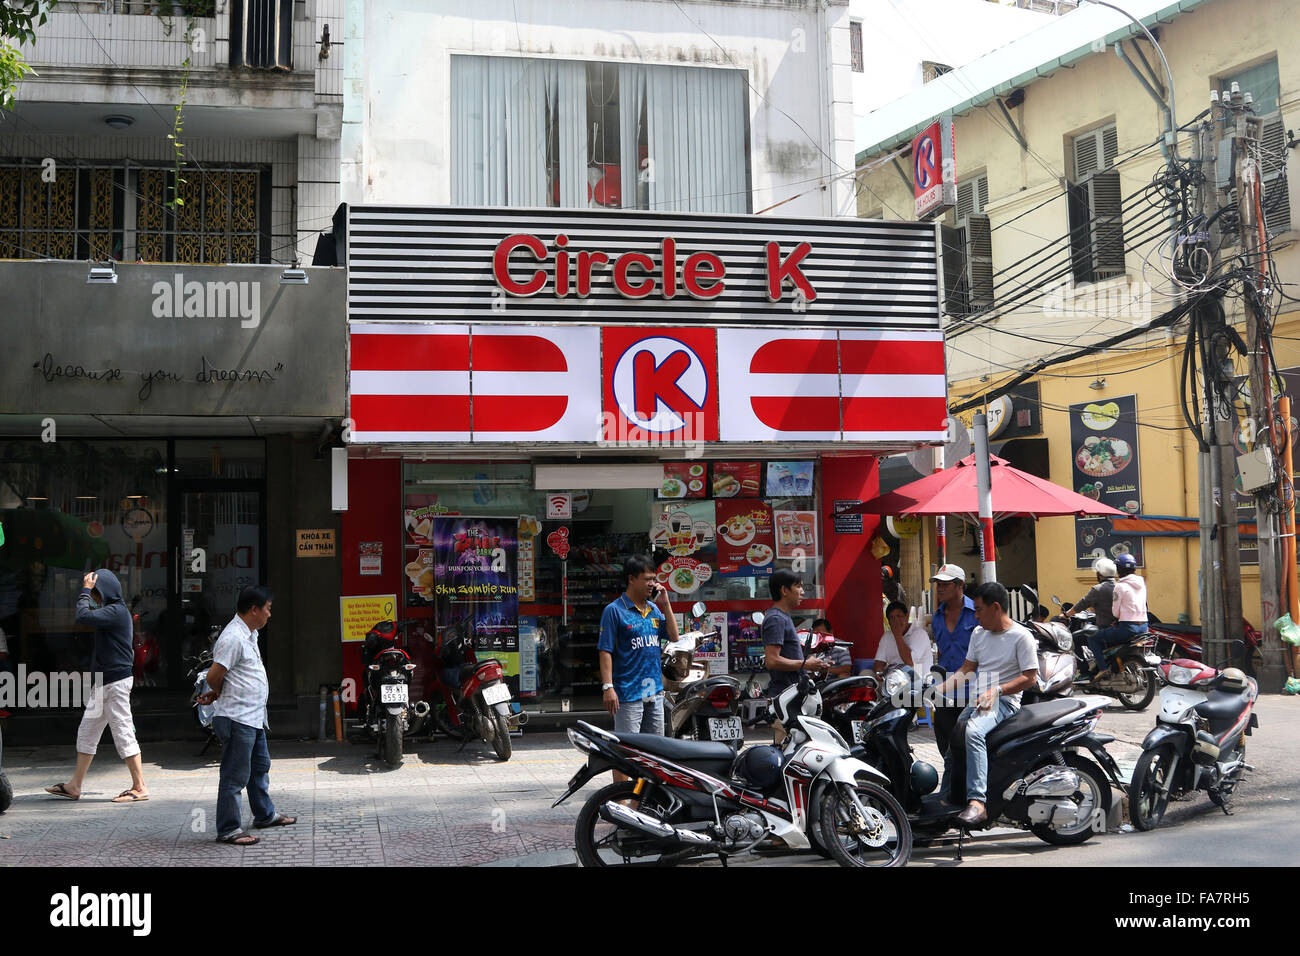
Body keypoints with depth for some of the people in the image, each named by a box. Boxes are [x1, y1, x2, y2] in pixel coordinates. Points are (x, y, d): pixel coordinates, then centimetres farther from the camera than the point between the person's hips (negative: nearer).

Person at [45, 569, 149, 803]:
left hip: (116, 683, -11)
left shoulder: (116, 611, -16)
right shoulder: (113, 611, 16)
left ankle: (140, 787, -2)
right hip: (104, 683, 11)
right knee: (87, 732, 14)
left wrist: (85, 591, -16)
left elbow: (84, 616, -26)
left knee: (123, 733, -7)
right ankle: (74, 786, 21)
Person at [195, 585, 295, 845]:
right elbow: (214, 676, -19)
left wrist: (216, 695, 8)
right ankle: (228, 829, 4)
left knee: (260, 766, 22)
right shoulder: (233, 638, -20)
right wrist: (220, 695, 1)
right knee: (235, 775, -4)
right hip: (237, 719, -10)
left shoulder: (250, 635, 14)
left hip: (253, 717, 10)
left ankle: (265, 815, 38)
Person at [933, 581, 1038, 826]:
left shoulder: (1022, 636, -5)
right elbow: (966, 670, 18)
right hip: (977, 700, 8)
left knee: (973, 732, -34)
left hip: (1004, 702, -8)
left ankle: (977, 802, -40)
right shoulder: (978, 634, 17)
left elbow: (1030, 677, -10)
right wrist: (938, 689, 3)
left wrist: (996, 690, -21)